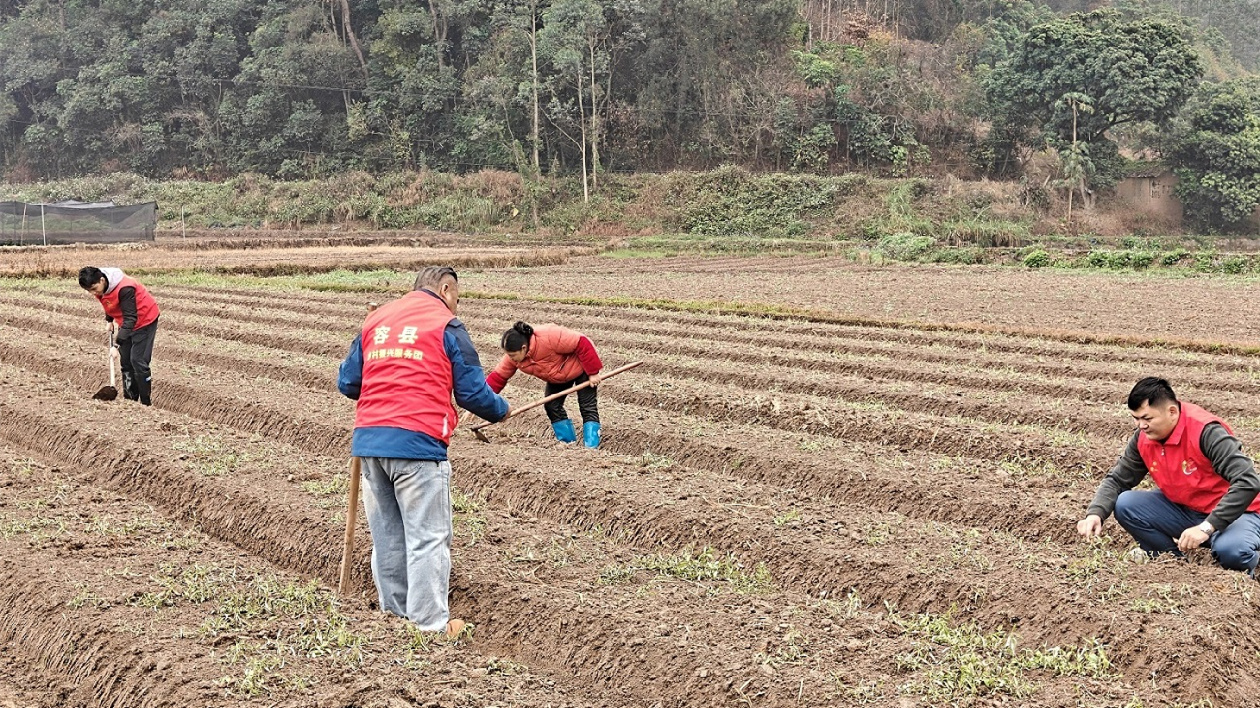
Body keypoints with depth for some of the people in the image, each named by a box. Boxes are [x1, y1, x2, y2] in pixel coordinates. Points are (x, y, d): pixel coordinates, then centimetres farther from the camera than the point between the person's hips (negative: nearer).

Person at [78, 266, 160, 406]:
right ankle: (130, 400, 13)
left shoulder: (124, 289, -34)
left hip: (144, 320, -8)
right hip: (126, 322, 8)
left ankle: (146, 403, -7)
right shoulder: (100, 287, -9)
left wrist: (117, 343, -37)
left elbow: (130, 318, -33)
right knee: (125, 362, 6)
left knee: (138, 361, -13)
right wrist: (110, 320, 2)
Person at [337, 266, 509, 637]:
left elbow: (347, 383, 18)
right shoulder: (446, 326, 0)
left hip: (367, 440, 6)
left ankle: (394, 609, 27)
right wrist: (501, 410, 19)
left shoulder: (375, 320, 17)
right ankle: (431, 623, 2)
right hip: (417, 441, -6)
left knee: (386, 533, 16)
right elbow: (472, 392, -1)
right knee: (428, 537, 0)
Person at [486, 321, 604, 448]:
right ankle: (568, 441, 10)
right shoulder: (512, 356, -20)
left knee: (588, 406, -9)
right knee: (551, 406, -2)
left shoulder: (548, 337, -41)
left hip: (582, 367, -6)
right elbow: (497, 377, -13)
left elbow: (582, 344, -34)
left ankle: (591, 446, -8)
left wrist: (593, 372, -27)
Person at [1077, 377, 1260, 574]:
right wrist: (1095, 514, -19)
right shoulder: (1143, 438, -6)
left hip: (1233, 513, -6)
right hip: (1184, 511, 6)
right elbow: (1117, 480, 2)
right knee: (1125, 505, -14)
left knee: (1230, 551, -38)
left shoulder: (1206, 432, -25)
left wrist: (1206, 527, -35)